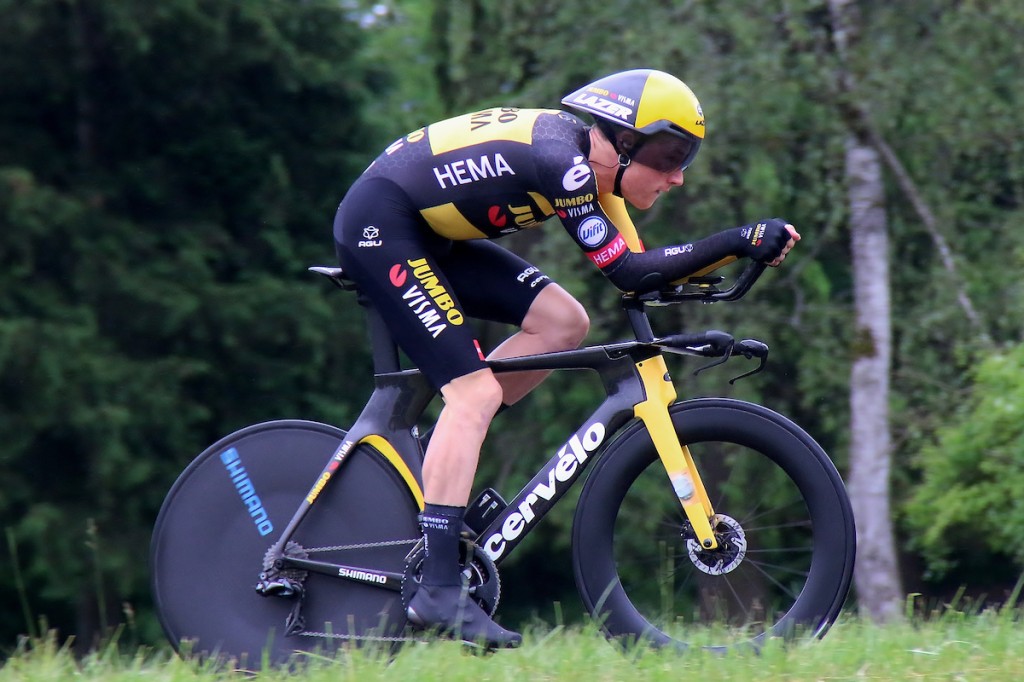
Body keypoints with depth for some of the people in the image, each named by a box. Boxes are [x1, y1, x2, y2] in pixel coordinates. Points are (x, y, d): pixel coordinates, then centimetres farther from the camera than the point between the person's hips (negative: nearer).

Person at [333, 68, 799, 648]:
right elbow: (628, 273, -25)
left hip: (427, 232, 10)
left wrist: (747, 246, -7)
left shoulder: (588, 167, 5)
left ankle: (445, 459, 8)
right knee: (476, 391, -16)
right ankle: (440, 593, -20)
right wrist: (740, 242, -25)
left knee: (563, 322, 1)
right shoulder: (562, 161, -24)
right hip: (378, 227, -10)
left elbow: (636, 267, 3)